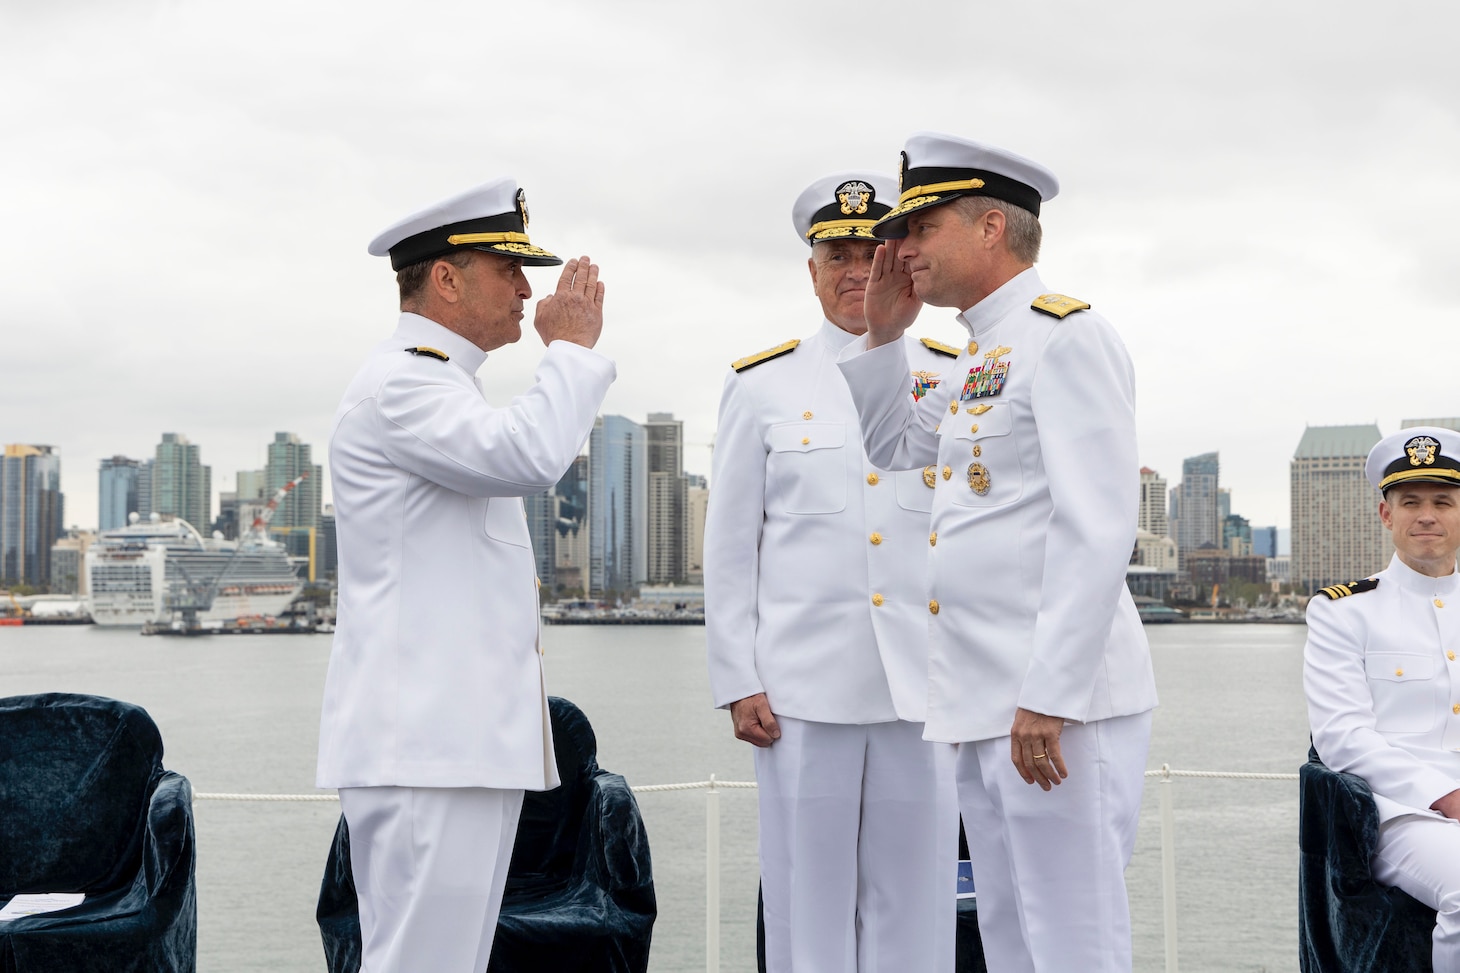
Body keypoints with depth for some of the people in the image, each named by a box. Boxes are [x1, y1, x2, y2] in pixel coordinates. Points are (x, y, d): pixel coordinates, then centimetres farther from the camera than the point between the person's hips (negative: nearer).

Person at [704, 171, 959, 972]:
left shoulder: (957, 379, 8)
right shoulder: (762, 386, 6)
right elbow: (729, 548, 5)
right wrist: (737, 682, -1)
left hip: (925, 685, 1)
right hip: (803, 687, -1)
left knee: (915, 904, 7)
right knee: (807, 902, 5)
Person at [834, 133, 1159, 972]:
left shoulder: (1065, 336, -10)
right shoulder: (982, 357, 18)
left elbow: (1098, 531, -19)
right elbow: (890, 452, 30)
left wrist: (1049, 696, -23)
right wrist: (885, 333, 17)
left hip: (1055, 704, -9)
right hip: (985, 704, 9)